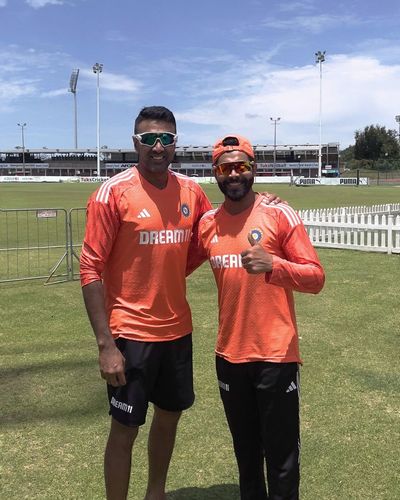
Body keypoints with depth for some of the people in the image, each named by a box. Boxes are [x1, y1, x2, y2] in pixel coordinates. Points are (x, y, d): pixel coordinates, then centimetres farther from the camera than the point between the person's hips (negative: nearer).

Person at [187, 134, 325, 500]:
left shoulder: (279, 215, -8)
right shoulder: (208, 224, 5)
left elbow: (316, 278, -12)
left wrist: (272, 265, -28)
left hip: (276, 355, -4)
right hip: (229, 356, 4)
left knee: (281, 455, 5)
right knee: (245, 450, 20)